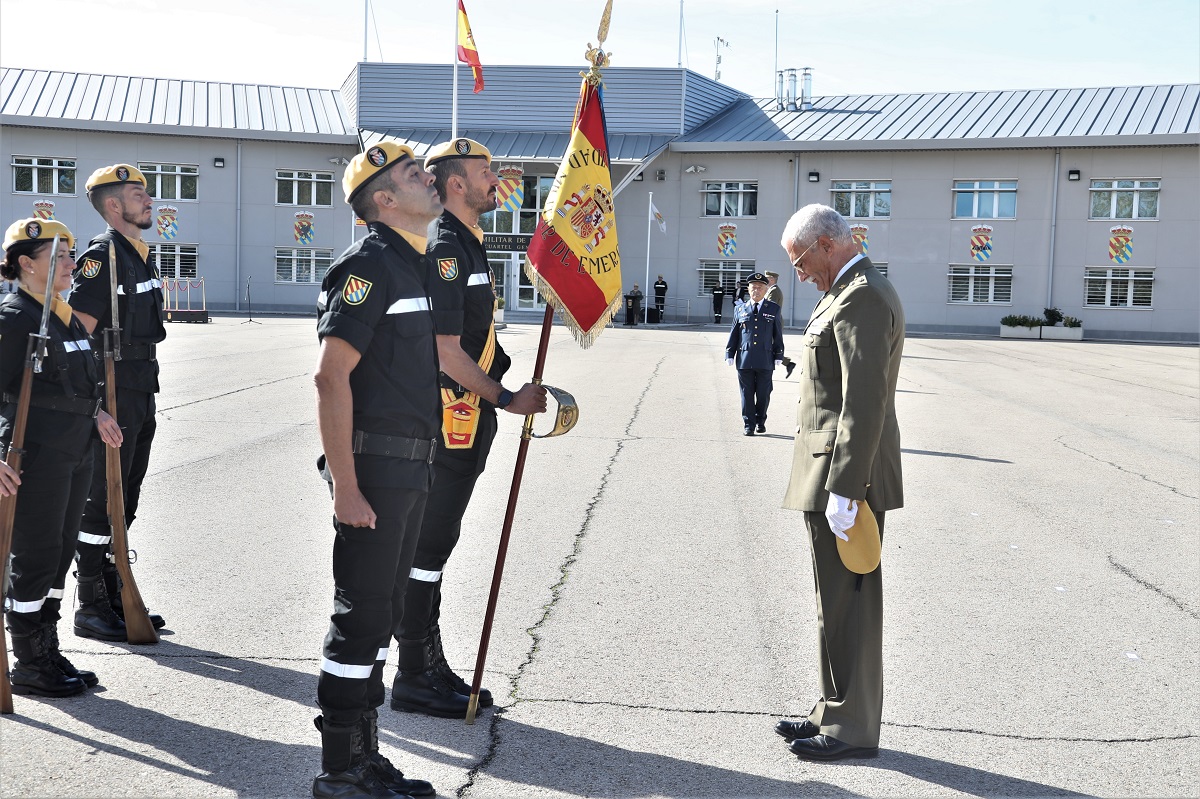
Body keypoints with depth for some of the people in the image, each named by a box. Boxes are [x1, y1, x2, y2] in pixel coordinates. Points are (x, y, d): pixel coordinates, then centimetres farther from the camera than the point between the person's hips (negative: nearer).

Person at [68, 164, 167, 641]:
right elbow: (77, 333, -18)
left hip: (141, 397, 9)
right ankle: (90, 609, 8)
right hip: (112, 400, -9)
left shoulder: (141, 256, 15)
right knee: (101, 504, -1)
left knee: (123, 504, 15)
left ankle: (115, 599, 25)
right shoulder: (102, 257, -13)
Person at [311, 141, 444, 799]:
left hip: (411, 471, 9)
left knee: (382, 611, 15)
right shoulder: (369, 264, -14)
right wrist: (345, 486, -23)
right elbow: (330, 377, -21)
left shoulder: (413, 264, 15)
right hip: (375, 467, -9)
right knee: (361, 614, -2)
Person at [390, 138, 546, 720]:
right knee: (427, 548, -2)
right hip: (446, 419, -10)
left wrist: (507, 394, 19)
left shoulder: (467, 245, 17)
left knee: (433, 546, 15)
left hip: (467, 422, 10)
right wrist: (505, 399, -16)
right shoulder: (443, 248, -15)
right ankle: (414, 678, 8)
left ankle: (432, 668, 25)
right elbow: (447, 350, -20)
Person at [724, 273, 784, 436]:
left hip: (765, 360, 0)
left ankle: (761, 421, 23)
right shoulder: (740, 310, 9)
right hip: (744, 359, 0)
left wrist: (778, 355, 4)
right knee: (747, 394, 3)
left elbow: (778, 335, 8)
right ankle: (748, 424, 10)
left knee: (763, 394, 6)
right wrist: (729, 354, 6)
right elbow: (734, 334, 11)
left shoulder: (773, 309, 7)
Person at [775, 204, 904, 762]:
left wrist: (843, 490, -25)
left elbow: (864, 402, -24)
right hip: (838, 473, 11)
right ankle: (835, 711, 28)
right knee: (839, 602, 17)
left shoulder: (861, 299, -17)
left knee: (847, 603, -1)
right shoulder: (855, 293, 17)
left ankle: (852, 729, 10)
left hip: (845, 476, -11)